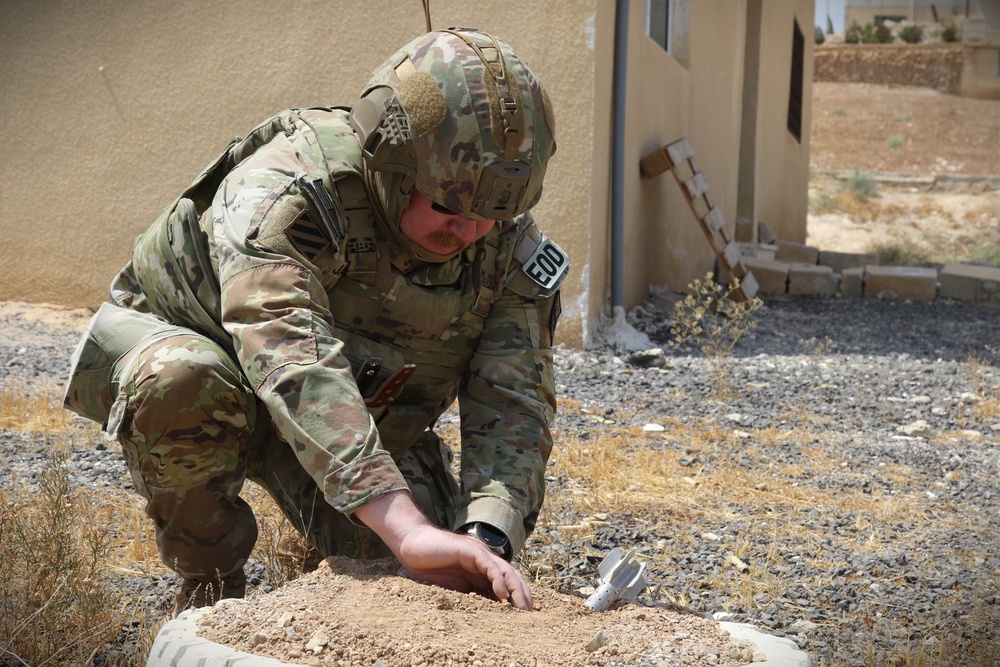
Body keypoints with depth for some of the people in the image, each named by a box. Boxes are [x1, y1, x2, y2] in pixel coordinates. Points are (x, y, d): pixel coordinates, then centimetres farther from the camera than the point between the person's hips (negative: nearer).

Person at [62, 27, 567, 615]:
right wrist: (406, 527, -60)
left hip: (364, 417, 3)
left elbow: (514, 408, -23)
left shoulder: (511, 249, -18)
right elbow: (291, 360, -50)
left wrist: (485, 538, -44)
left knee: (426, 573, -19)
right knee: (181, 378, -39)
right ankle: (211, 587, -11)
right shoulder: (280, 192, -35)